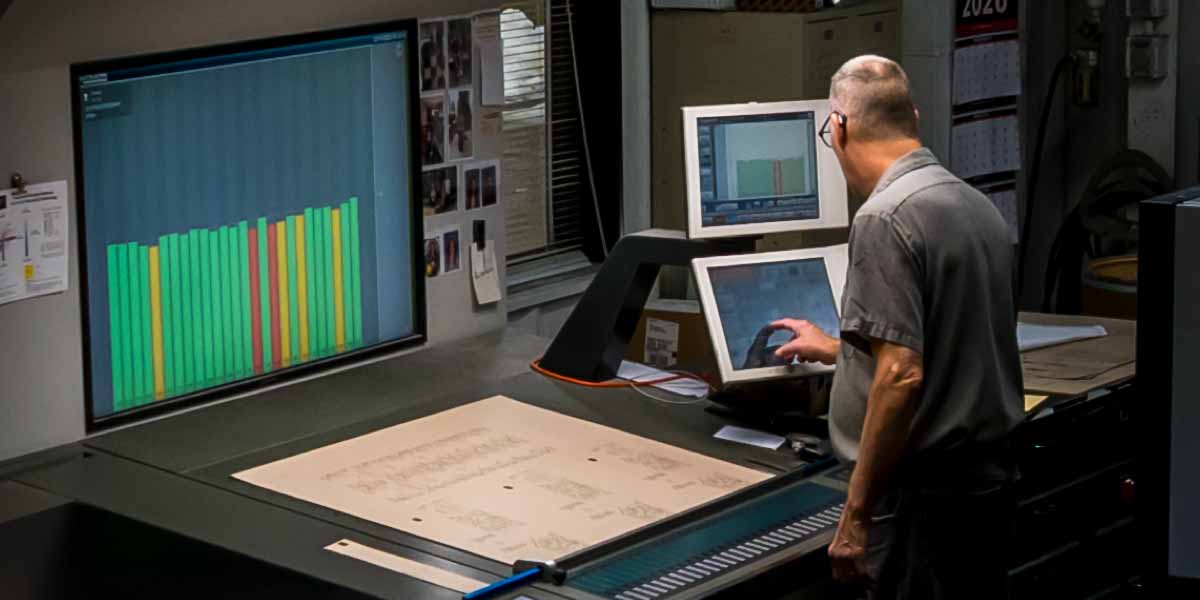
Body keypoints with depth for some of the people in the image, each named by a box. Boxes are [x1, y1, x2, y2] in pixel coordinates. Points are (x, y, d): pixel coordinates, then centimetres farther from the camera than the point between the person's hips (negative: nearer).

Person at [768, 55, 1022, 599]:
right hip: (989, 480, 9)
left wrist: (857, 516, -19)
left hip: (924, 494, -9)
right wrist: (835, 350, 40)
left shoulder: (885, 218, -15)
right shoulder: (977, 205, 12)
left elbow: (902, 375, -23)